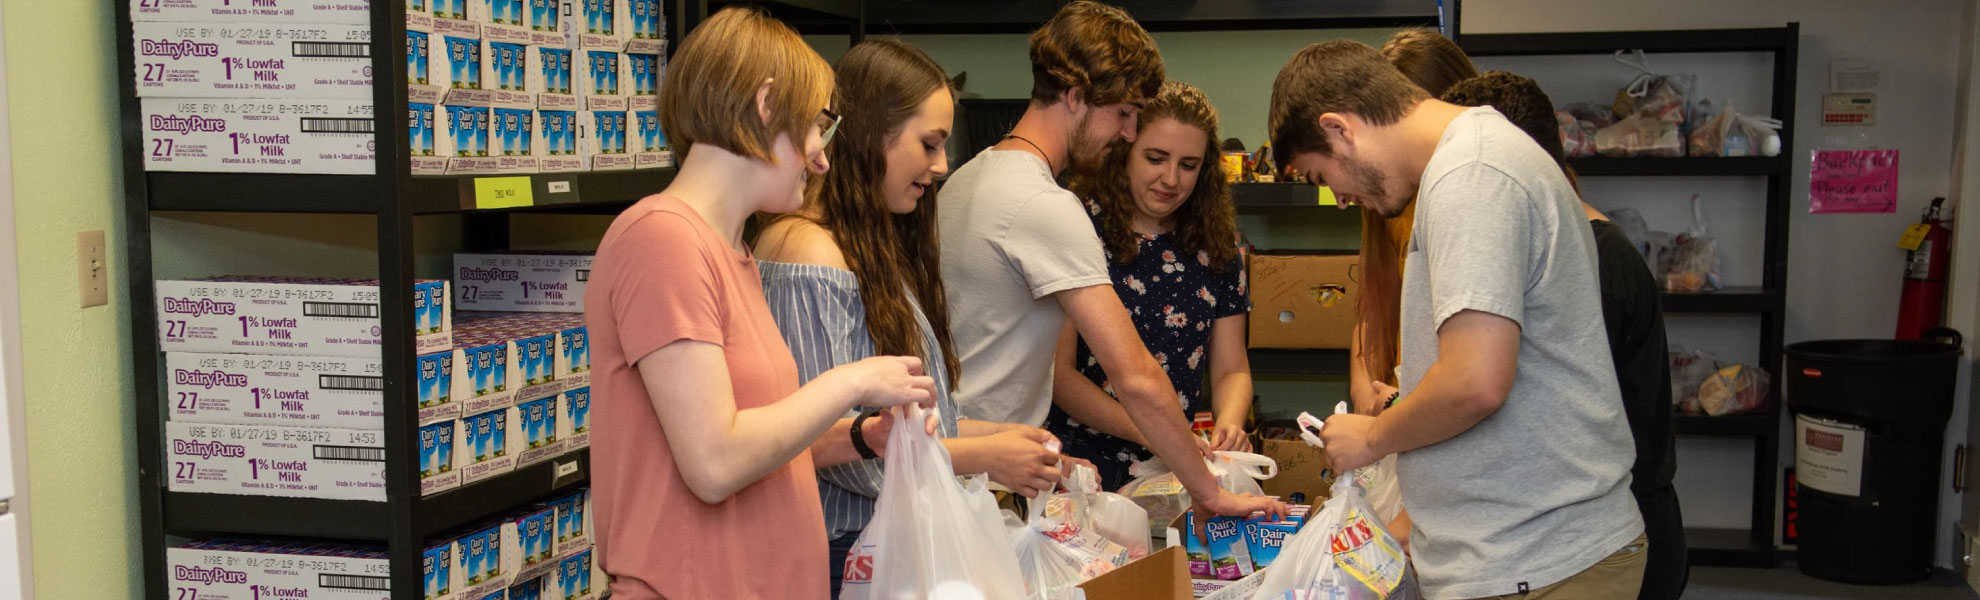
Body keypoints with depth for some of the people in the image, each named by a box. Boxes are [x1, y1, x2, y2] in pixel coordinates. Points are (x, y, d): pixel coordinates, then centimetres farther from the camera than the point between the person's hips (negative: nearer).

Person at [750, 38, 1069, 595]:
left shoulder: (879, 249, 12)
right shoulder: (807, 254, -16)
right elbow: (826, 440, -20)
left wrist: (997, 433, 3)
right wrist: (981, 457, -15)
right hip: (839, 551, -8)